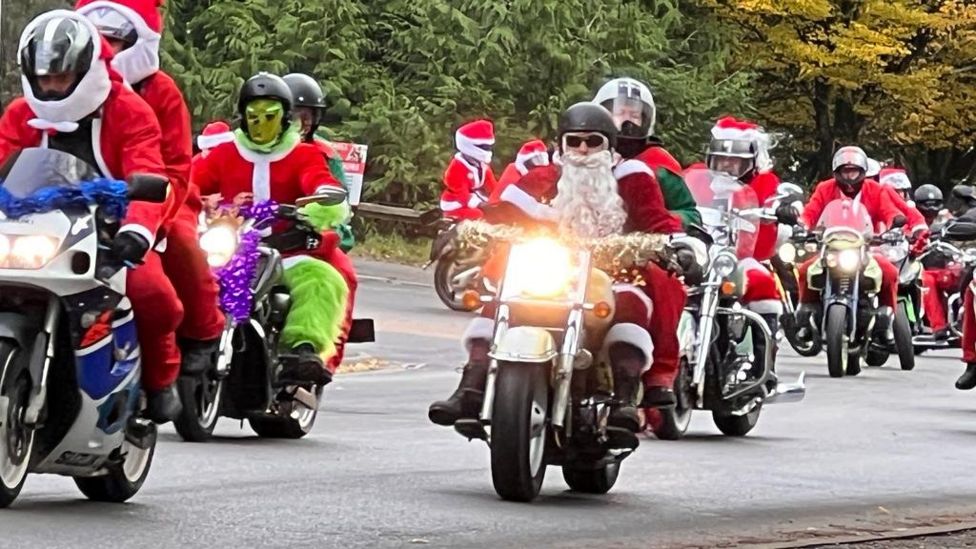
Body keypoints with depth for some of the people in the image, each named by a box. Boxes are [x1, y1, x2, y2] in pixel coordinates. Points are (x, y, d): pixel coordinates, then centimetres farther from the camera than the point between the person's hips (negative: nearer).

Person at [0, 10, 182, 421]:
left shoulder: (129, 112, -3)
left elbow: (148, 178, -17)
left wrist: (138, 229, -37)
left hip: (111, 234, -3)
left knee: (151, 292, -31)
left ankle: (160, 377, -3)